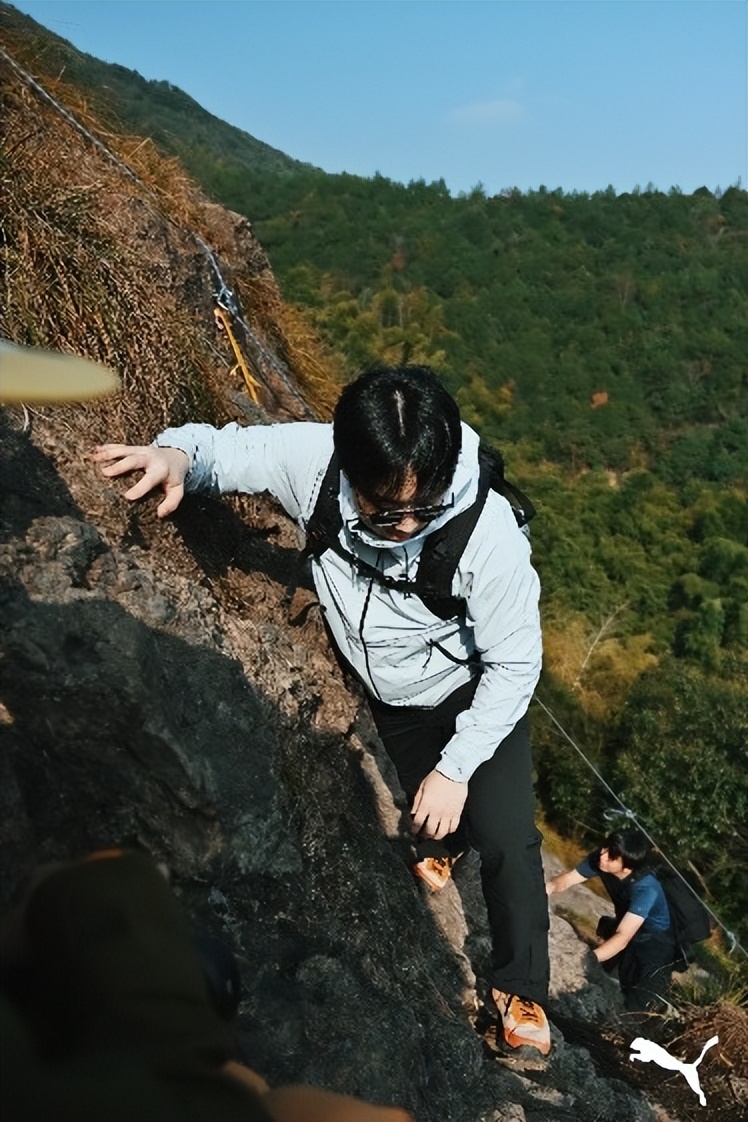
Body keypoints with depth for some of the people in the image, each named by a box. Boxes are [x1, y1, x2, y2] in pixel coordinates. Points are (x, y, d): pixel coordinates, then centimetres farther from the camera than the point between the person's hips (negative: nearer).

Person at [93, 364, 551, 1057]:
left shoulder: (487, 533, -37)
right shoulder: (311, 458, -31)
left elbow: (514, 664, -23)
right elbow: (223, 447, -13)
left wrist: (456, 769, -21)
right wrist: (176, 453, -37)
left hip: (474, 694, -2)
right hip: (381, 697, 3)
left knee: (505, 839, -7)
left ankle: (520, 992, 22)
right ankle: (441, 838, 58)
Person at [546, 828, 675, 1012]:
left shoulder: (646, 889, -37)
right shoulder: (600, 858, -21)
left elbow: (623, 937, -42)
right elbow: (567, 879, -12)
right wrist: (549, 888, -37)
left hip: (653, 941, -5)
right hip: (623, 925, 5)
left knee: (635, 1005, -20)